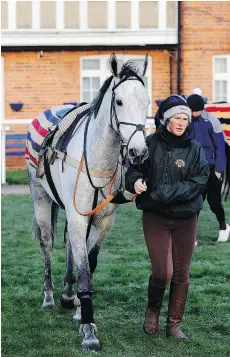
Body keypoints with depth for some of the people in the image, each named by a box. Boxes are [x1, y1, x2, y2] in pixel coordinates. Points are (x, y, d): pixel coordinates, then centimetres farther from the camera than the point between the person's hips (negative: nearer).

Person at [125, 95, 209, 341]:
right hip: (155, 217, -2)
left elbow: (199, 182, -9)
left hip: (185, 219, 2)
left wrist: (167, 192, -20)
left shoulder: (195, 149, -1)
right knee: (162, 272, -9)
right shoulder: (151, 144, -3)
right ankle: (153, 309, 22)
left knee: (181, 274, 7)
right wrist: (136, 180, -22)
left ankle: (174, 324, 22)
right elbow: (134, 168, 2)